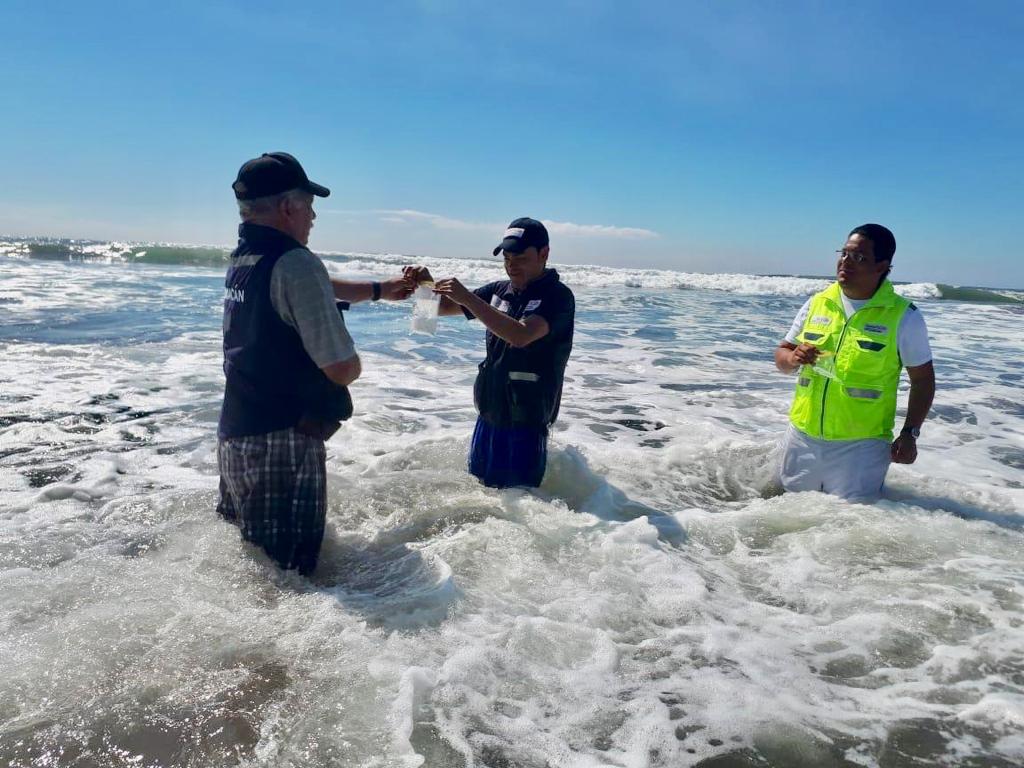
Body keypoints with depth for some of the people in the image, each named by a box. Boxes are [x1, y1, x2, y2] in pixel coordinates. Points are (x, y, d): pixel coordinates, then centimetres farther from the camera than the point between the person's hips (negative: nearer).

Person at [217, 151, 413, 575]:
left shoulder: (242, 258, 10)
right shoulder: (296, 263, -18)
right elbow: (344, 368, -19)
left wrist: (380, 289, 35)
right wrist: (350, 366, 4)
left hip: (234, 435, 10)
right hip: (282, 443, -10)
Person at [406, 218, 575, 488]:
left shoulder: (558, 296, -11)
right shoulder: (499, 290, 9)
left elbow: (521, 335, -29)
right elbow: (444, 307, 15)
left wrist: (467, 297, -29)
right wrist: (426, 284, -7)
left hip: (526, 420, -6)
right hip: (489, 414, 7)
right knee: (483, 486, 15)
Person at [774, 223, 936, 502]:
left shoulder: (904, 317, -7)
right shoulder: (817, 304, 3)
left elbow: (923, 379, -1)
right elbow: (781, 355, 11)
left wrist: (909, 434, -10)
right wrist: (793, 358, -13)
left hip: (861, 445, -4)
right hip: (803, 436, 4)